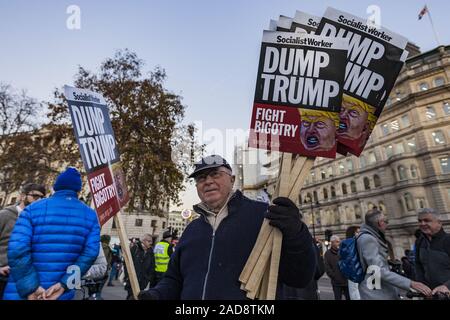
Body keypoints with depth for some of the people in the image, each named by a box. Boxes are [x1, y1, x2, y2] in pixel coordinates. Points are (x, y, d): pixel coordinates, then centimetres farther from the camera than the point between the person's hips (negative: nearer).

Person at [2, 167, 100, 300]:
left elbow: (17, 249, -18)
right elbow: (90, 253, -12)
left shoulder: (33, 208, -5)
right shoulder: (90, 215, 0)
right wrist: (64, 284, -10)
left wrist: (31, 288, -14)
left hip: (21, 292, -1)